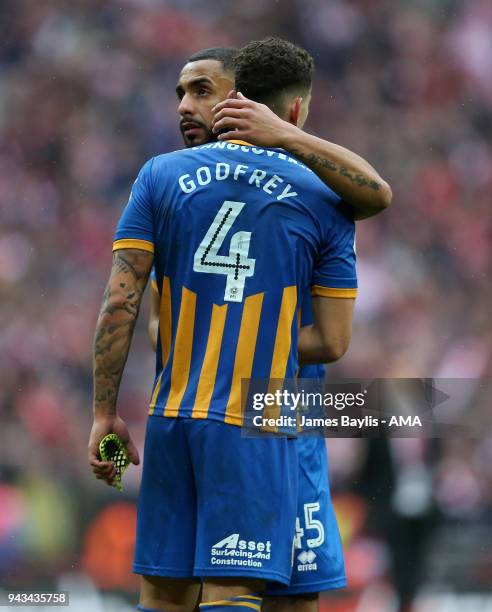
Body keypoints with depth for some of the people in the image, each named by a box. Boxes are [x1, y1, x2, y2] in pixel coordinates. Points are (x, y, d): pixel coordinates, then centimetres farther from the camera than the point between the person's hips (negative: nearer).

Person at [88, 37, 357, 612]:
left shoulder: (162, 175, 6)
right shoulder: (322, 201, 1)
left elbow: (119, 303, -1)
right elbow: (332, 342, 1)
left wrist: (104, 413, 2)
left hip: (170, 421, 3)